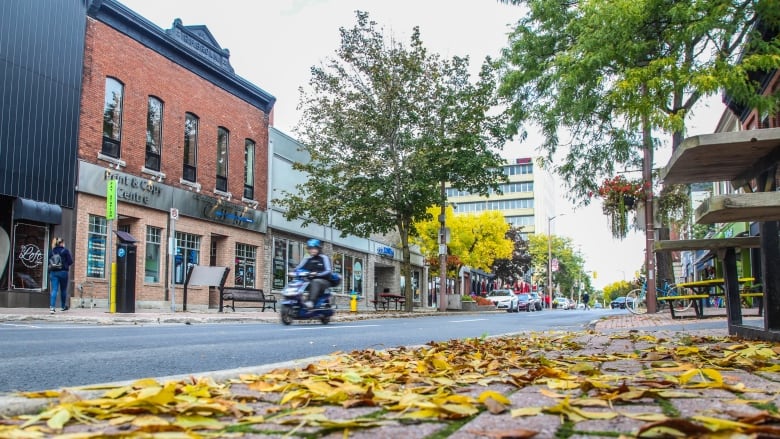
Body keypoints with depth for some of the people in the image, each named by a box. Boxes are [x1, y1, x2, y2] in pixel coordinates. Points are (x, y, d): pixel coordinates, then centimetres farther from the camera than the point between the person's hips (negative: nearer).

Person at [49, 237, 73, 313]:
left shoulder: (52, 251, 7)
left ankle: (52, 307, -17)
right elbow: (70, 262, -5)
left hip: (53, 272, 3)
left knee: (54, 290, -2)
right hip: (63, 272, -2)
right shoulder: (65, 251, -4)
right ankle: (63, 306, 26)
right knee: (63, 290, 12)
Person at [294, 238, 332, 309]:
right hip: (310, 281, 5)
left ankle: (311, 302, -51)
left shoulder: (324, 258, 0)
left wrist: (317, 274, -27)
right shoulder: (307, 259, 15)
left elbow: (328, 271, -11)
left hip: (323, 281, -5)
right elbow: (299, 267, 10)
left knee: (315, 282, -38)